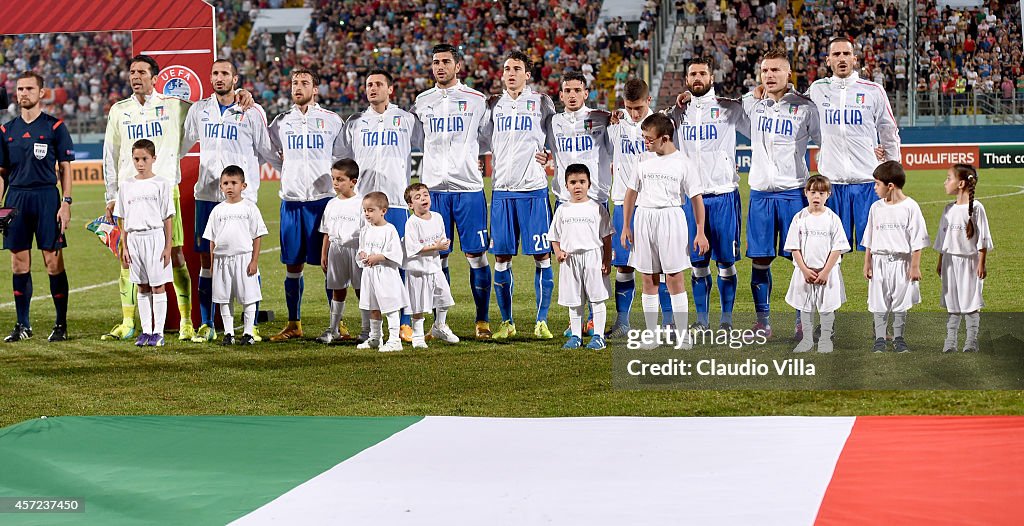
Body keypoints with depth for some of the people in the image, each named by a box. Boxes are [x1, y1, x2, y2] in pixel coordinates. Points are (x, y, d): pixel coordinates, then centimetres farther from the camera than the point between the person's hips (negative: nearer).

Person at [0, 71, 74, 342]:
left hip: (47, 197, -3)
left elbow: (65, 168, 1)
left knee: (53, 262, -3)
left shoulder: (55, 127, 2)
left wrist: (66, 203, -7)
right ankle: (22, 325, 11)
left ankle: (61, 324, 4)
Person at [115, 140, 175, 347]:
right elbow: (123, 220, 11)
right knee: (142, 287, 9)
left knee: (158, 285, -1)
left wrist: (168, 247, -6)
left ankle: (158, 332, 2)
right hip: (134, 238, 4)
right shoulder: (126, 186, 9)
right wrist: (124, 247, 6)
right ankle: (146, 330, 14)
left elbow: (167, 219, -1)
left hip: (155, 237, -4)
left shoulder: (161, 184, -1)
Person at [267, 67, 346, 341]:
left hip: (323, 198, -3)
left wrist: (332, 179, 2)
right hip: (291, 200, 3)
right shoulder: (281, 122, 10)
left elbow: (342, 158, 9)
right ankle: (294, 324, 12)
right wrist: (290, 172, 14)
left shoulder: (332, 120, 3)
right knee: (293, 264, 5)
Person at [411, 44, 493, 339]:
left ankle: (483, 321, 6)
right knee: (437, 257, 3)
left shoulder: (476, 100, 3)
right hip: (434, 188, 2)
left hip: (468, 187, -2)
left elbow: (491, 138, 12)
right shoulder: (422, 102, 10)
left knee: (476, 255, -2)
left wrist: (479, 160, 4)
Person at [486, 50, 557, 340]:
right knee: (501, 256, 3)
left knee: (541, 255, -3)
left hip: (533, 188, -2)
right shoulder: (493, 104, 10)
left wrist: (547, 155, -4)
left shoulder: (541, 102, 4)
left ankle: (542, 321, 4)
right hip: (502, 189, 3)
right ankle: (506, 322, 13)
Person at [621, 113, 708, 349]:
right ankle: (651, 334, 10)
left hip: (670, 217, -4)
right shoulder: (643, 160, 8)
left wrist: (700, 232, -5)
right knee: (649, 280, 5)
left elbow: (696, 198, 0)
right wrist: (626, 226, 14)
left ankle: (683, 335, 0)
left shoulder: (682, 162, -2)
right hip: (644, 219, 4)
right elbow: (631, 193, 16)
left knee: (674, 277, -5)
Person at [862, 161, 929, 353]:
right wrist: (867, 263, 7)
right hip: (880, 262, 3)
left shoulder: (910, 206, -7)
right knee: (879, 304, 3)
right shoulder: (876, 208, 5)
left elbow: (917, 240, -5)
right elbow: (869, 240, 10)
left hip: (901, 262, -3)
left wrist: (915, 266, -7)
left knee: (900, 303, 6)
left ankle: (898, 338, 17)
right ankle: (879, 339, 10)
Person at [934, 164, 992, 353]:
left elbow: (983, 238, -8)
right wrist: (940, 262, 16)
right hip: (950, 261, 5)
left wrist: (981, 264, -11)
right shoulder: (949, 209, 9)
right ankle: (950, 341, 12)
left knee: (970, 302, 0)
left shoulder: (976, 207, -9)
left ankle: (971, 341, 8)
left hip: (969, 261, -5)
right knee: (952, 303, 8)